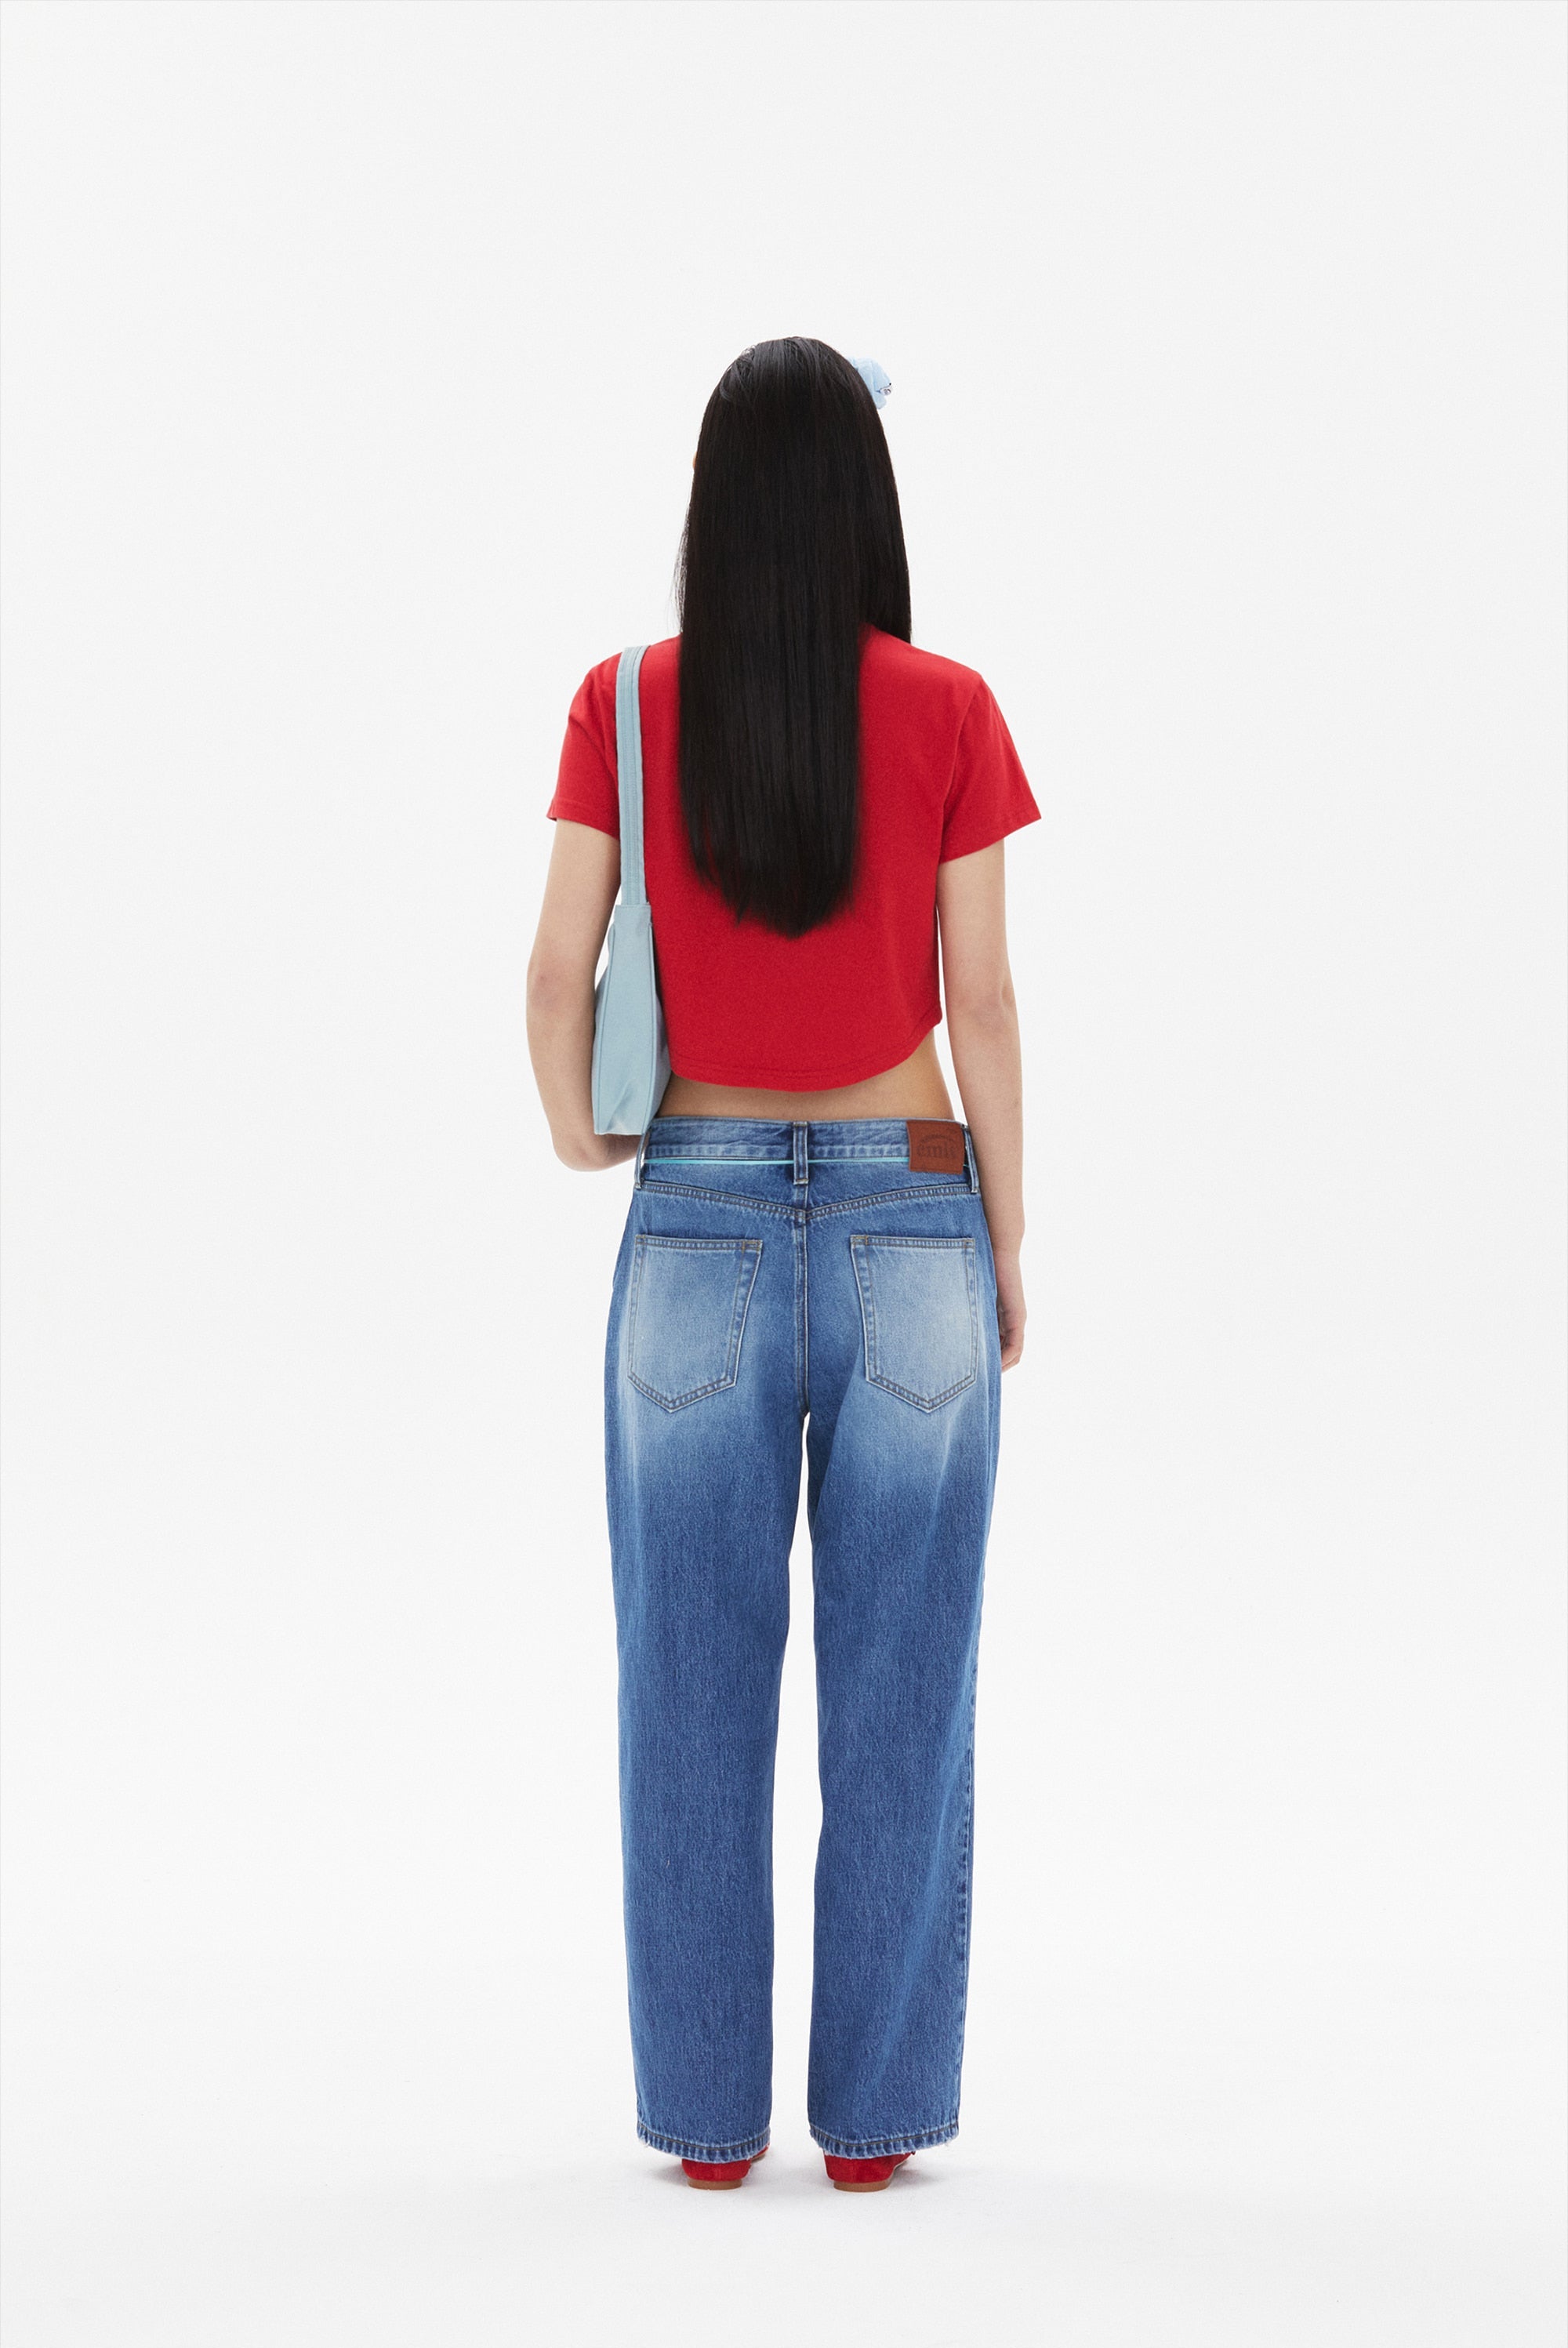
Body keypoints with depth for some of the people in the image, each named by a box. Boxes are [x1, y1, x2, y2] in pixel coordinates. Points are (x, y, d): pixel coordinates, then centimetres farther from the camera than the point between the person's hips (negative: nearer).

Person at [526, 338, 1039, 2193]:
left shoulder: (627, 704, -2)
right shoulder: (947, 711, -5)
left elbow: (557, 975, -4)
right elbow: (982, 1001, -4)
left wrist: (575, 1134, 16)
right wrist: (1009, 1245, 5)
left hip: (702, 1225, 1)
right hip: (908, 1223, -1)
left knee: (694, 1691, 9)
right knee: (896, 1688, 8)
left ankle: (706, 2109, 16)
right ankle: (876, 2110, 15)